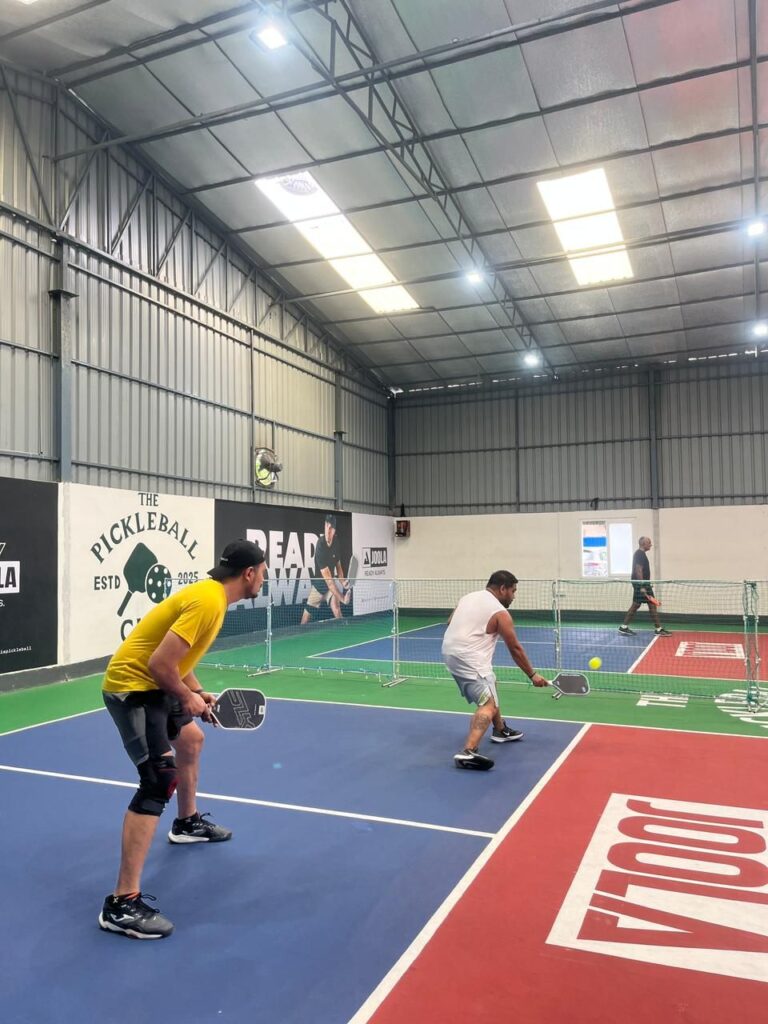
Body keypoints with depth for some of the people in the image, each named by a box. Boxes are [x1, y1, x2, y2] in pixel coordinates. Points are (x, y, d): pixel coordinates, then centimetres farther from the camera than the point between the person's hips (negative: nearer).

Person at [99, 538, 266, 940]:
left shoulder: (211, 595, 7)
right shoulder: (208, 601, -24)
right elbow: (159, 663, -28)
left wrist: (197, 693, 9)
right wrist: (187, 698, -12)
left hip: (150, 684, 11)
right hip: (132, 686, -11)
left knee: (190, 739, 27)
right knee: (160, 779, -18)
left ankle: (188, 822, 49)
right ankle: (123, 903, -15)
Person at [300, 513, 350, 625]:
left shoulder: (335, 544, -11)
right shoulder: (320, 546, -29)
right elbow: (327, 579, -33)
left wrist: (342, 581, -14)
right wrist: (341, 597, -38)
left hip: (332, 582, 3)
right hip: (318, 583, -3)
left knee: (335, 605, -23)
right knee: (306, 615, 4)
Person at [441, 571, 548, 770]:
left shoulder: (468, 597, 13)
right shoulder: (500, 613, -8)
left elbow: (450, 622, 22)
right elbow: (515, 649, -3)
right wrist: (533, 675, 6)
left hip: (450, 650, 9)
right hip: (469, 659, -9)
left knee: (490, 686, 29)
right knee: (488, 705, -17)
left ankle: (501, 730, 44)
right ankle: (467, 752, -36)